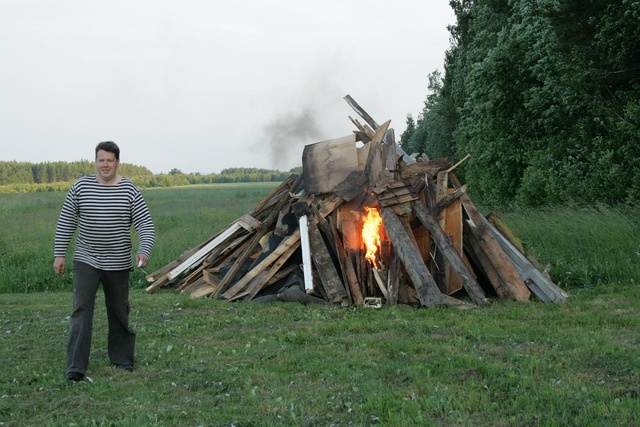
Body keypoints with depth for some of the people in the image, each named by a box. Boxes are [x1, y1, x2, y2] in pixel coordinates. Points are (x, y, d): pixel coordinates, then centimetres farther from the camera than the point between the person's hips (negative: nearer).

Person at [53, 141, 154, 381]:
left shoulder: (129, 190, -5)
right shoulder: (81, 186, -2)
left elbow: (145, 224, -8)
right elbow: (66, 222, 4)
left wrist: (144, 251, -25)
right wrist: (59, 254, 0)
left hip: (118, 264, 0)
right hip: (86, 261, 0)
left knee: (119, 312, 12)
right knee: (81, 310, -10)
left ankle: (122, 360, 28)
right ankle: (76, 367, -10)